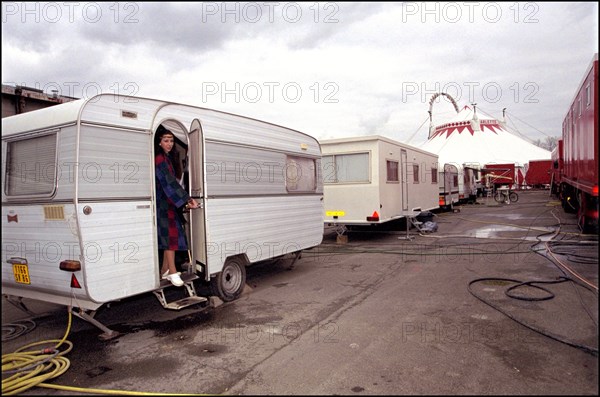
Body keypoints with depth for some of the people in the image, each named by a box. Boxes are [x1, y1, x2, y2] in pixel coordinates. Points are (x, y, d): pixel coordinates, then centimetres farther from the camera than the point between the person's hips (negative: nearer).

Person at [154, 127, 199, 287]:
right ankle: (172, 272, -4)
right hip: (164, 203, -9)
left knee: (170, 235, 10)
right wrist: (187, 200, -28)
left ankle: (165, 270, 17)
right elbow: (169, 182, -23)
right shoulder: (160, 159, -13)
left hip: (169, 203, 9)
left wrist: (186, 199, 5)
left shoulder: (168, 158, 17)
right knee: (170, 234, -8)